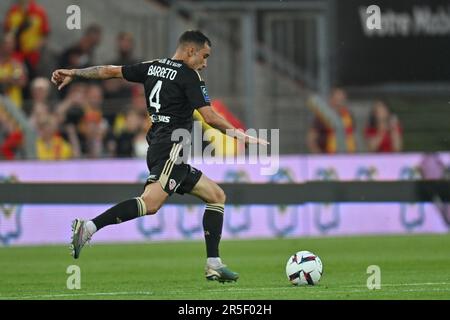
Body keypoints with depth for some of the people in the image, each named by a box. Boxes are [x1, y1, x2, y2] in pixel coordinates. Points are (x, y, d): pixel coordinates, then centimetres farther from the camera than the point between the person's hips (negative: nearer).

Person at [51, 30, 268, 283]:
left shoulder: (152, 67, 17)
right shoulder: (188, 76, -5)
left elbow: (111, 71, 18)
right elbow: (209, 117, -10)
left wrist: (73, 73, 26)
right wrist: (241, 136, -1)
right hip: (171, 146, -10)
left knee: (217, 196, 15)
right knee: (151, 203, -27)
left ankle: (214, 265, 10)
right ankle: (89, 227, -38)